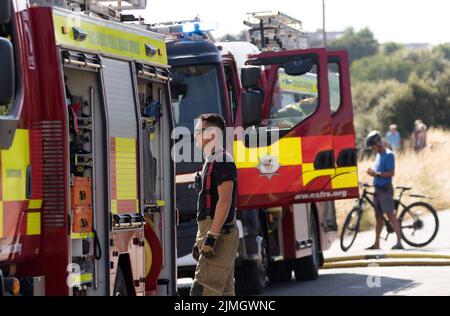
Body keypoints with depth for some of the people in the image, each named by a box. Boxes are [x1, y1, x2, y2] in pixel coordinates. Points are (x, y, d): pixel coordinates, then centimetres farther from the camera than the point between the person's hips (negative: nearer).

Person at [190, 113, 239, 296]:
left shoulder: (222, 162, -12)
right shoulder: (211, 162, 20)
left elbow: (225, 201, -21)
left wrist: (211, 237, -26)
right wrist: (200, 240, 23)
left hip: (219, 234, -10)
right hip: (212, 234, 10)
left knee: (201, 292, -14)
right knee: (223, 292, 9)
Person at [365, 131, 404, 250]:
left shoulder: (388, 155, -12)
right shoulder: (379, 155, 15)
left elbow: (391, 173, -19)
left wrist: (376, 174, -22)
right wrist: (372, 171, 4)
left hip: (385, 189, -9)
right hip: (377, 189, 9)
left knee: (391, 215, -9)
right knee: (378, 216, 11)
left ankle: (399, 242, -9)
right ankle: (376, 244, 14)